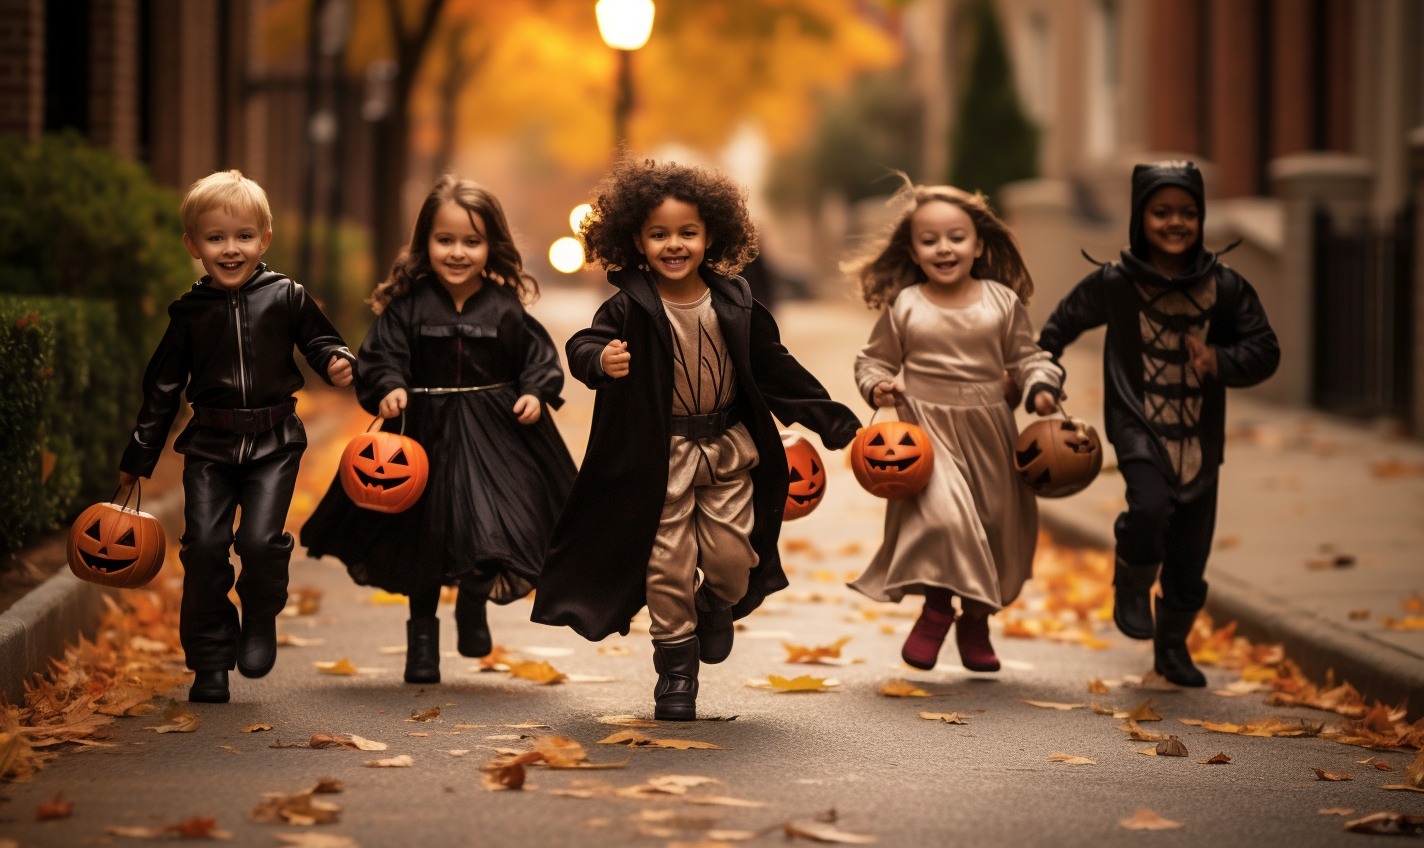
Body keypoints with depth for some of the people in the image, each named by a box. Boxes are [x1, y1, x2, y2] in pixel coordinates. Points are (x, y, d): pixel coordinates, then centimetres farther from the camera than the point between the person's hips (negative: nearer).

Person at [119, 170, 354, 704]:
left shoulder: (285, 297, 0)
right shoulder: (190, 312, 4)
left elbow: (318, 340, 12)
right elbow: (163, 387, 11)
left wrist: (336, 362, -13)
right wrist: (139, 456, 13)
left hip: (274, 442, -1)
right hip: (209, 444, 2)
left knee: (261, 540, -16)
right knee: (204, 546, -6)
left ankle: (261, 619, 16)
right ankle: (209, 664, 7)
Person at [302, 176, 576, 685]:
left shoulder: (505, 308, -1)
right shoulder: (407, 306, -4)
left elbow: (538, 356, 6)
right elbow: (381, 356, -5)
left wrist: (536, 394, -11)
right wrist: (388, 390, -23)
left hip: (494, 438, 0)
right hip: (425, 436, 0)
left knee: (495, 532, -8)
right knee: (425, 538, 11)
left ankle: (473, 603, 25)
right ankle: (422, 630, 32)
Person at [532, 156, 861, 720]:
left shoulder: (734, 304, 0)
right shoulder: (630, 308, -11)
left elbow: (775, 368, 10)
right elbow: (584, 346, -24)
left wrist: (831, 420, 13)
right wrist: (600, 360, -49)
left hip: (729, 448, 3)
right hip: (659, 457, -3)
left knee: (732, 556, 0)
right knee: (668, 565, 2)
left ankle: (717, 606, 36)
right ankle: (676, 669, 17)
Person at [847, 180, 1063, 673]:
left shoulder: (1002, 301, 1)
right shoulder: (903, 306, -2)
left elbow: (1024, 355, 9)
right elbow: (873, 358, 8)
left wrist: (1041, 386, -9)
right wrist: (877, 386, -13)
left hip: (989, 431, 3)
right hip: (927, 428, -3)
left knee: (997, 525, 10)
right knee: (942, 514, -24)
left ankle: (975, 621, 32)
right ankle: (937, 607, -1)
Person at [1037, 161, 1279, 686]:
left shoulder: (1225, 287, -2)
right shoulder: (1114, 283, -5)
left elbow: (1265, 352, -1)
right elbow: (1066, 321, 13)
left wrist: (1221, 360, -20)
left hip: (1198, 437, 2)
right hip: (1138, 426, -2)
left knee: (1190, 553, 8)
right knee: (1150, 507, -30)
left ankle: (1172, 647, 31)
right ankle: (1132, 587, 1)